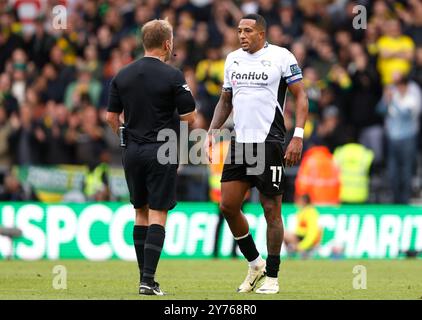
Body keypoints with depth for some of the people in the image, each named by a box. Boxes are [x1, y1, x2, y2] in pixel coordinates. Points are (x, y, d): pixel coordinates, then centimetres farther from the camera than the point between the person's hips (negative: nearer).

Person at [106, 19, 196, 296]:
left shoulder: (122, 75, 5)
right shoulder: (172, 76, -11)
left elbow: (111, 116, 6)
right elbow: (189, 117, -9)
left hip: (132, 151, 5)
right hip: (161, 151, -5)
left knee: (141, 213, 15)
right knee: (157, 215, -3)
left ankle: (146, 277, 16)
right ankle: (148, 280, -12)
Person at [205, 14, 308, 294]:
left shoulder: (281, 57, -5)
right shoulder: (233, 59, 13)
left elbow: (301, 97, -4)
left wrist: (298, 136, -14)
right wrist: (212, 132, 11)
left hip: (269, 142, -6)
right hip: (239, 142, 6)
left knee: (271, 210, -2)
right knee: (228, 206, 2)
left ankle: (272, 277, 6)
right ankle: (255, 264, 19)